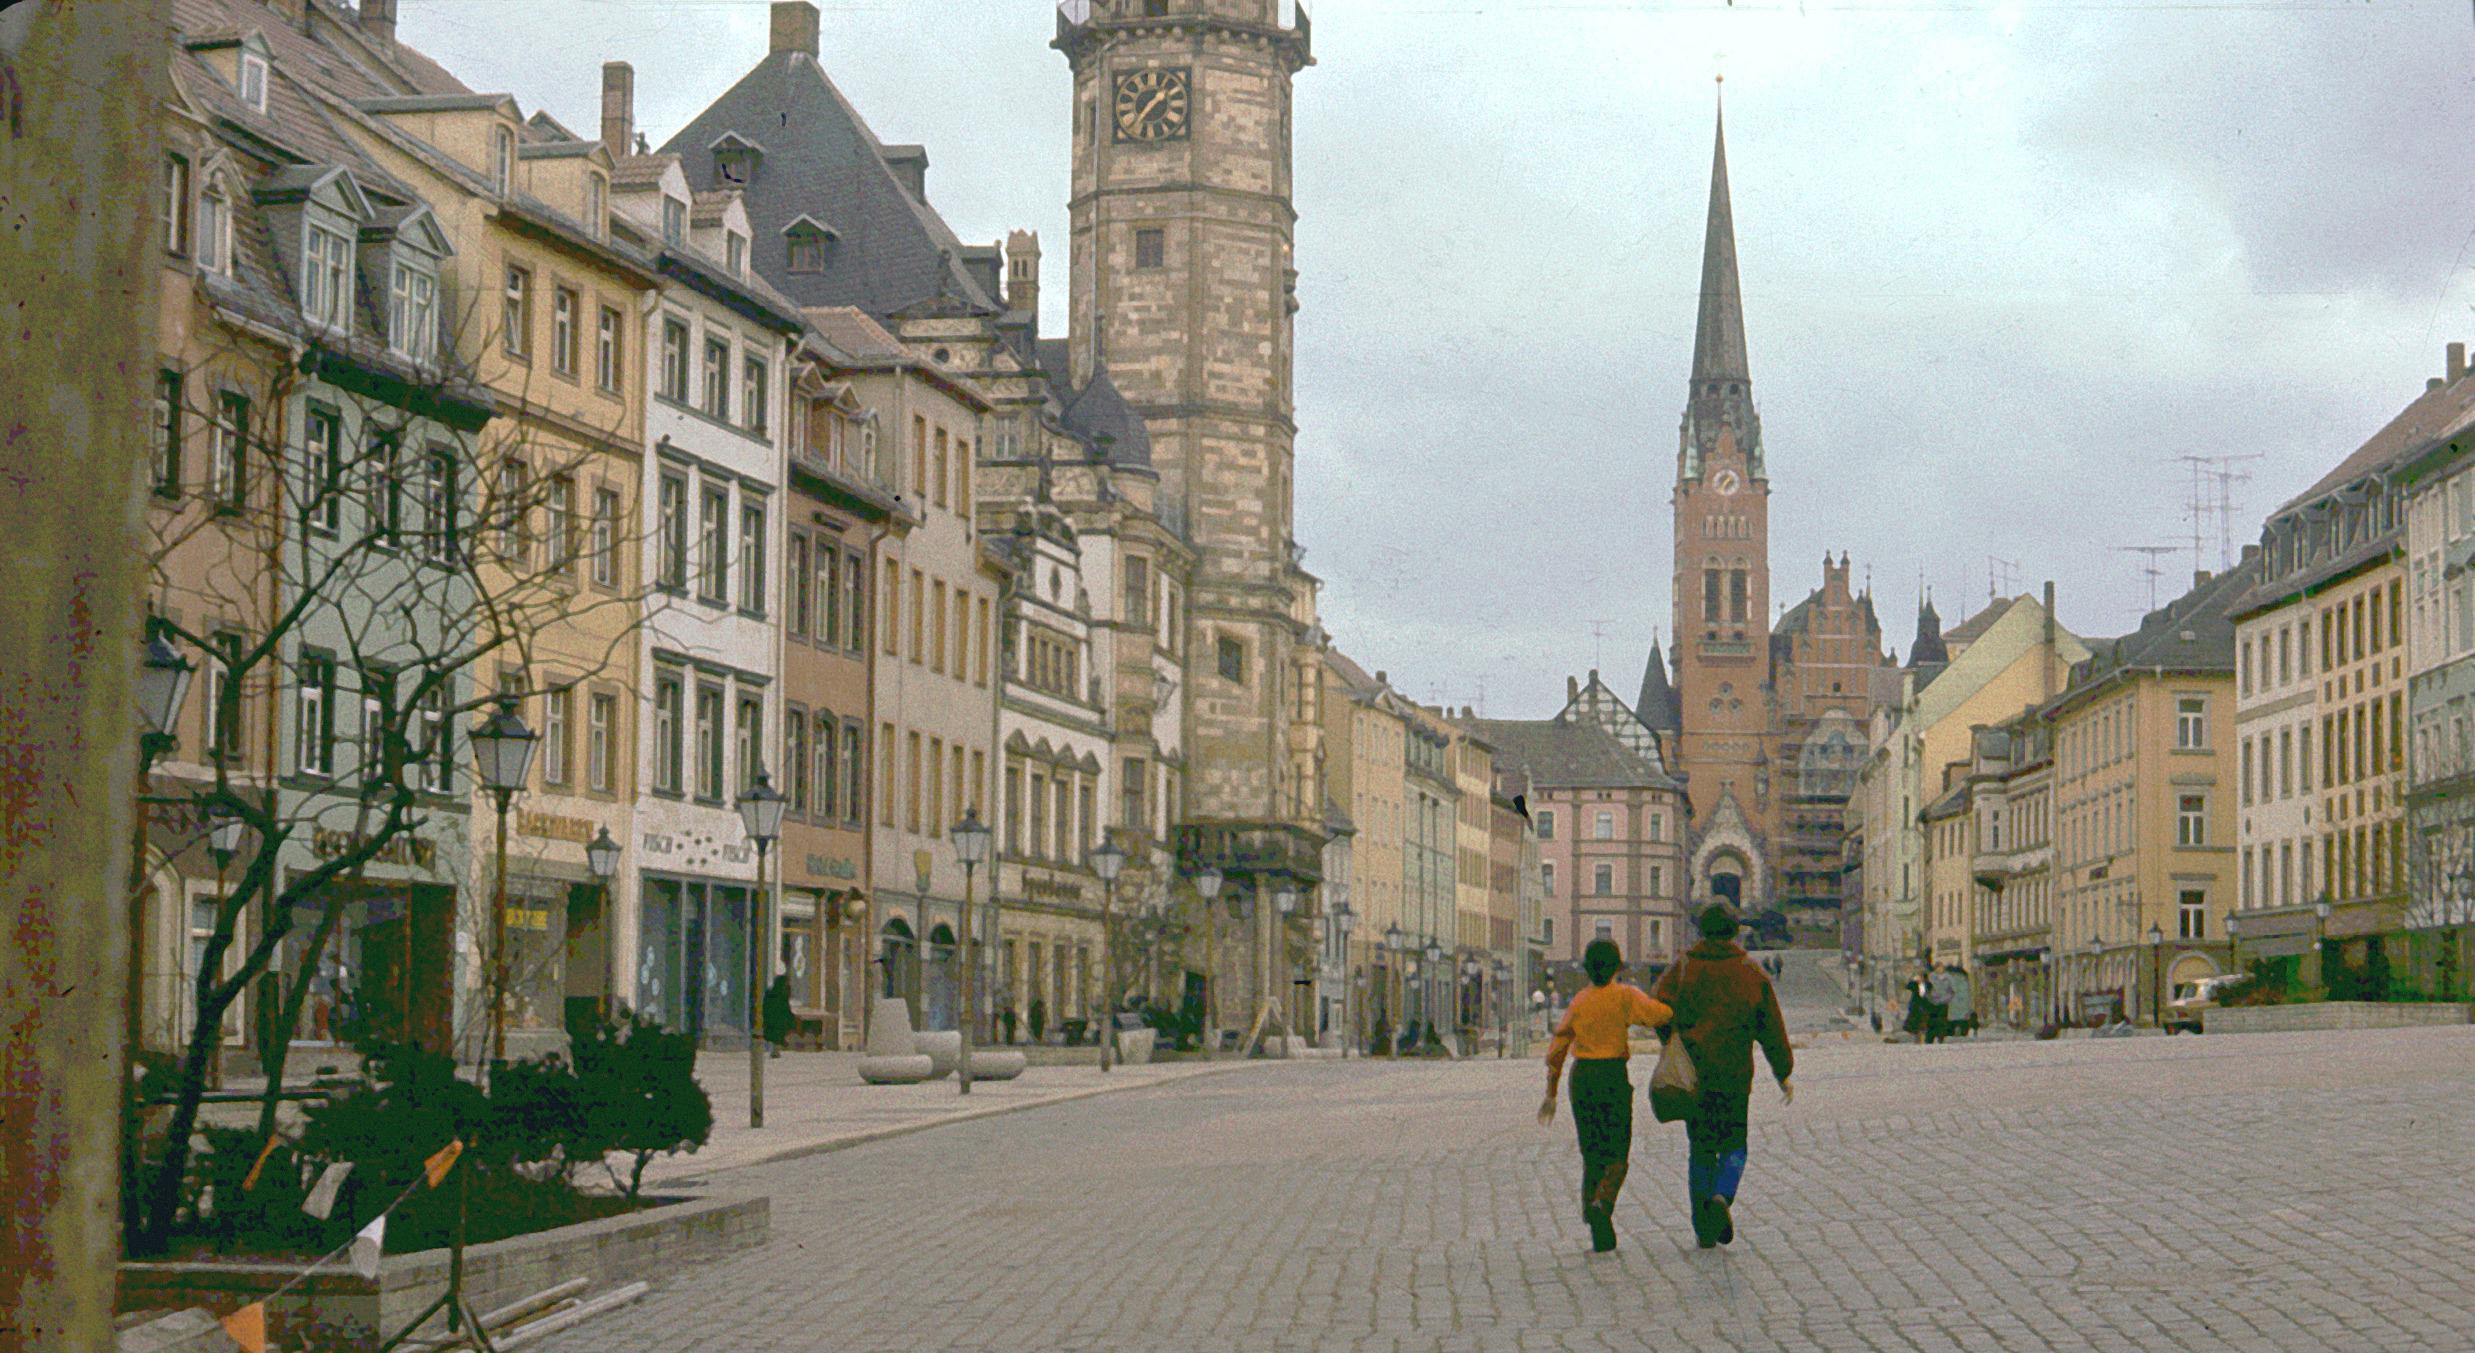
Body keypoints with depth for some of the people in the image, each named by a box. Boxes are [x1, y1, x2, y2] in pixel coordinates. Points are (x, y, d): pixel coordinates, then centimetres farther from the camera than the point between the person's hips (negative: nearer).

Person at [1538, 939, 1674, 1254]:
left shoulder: (1578, 1003, 7)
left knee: (1592, 1156, 13)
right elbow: (1658, 1014, -20)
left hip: (1581, 1078, 4)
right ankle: (1602, 1205, -25)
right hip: (1613, 1077, -4)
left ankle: (1599, 1234, 10)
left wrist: (1551, 1095, 13)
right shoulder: (1624, 995, -5)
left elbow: (1556, 1051, 6)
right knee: (1618, 1157, 3)